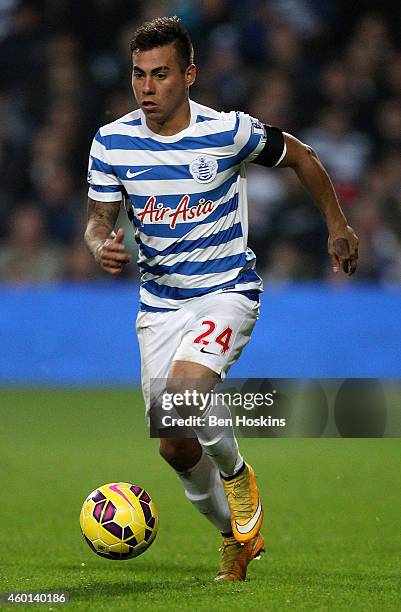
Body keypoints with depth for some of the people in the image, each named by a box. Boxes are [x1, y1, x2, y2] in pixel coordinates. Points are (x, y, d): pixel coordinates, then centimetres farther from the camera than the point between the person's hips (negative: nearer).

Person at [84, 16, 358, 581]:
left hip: (227, 290, -4)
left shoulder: (228, 132, -14)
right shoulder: (112, 143, -7)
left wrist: (338, 227, 11)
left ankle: (235, 473, -2)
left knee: (186, 385, -33)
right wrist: (102, 247, -22)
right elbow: (98, 219, 2)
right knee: (173, 446, 4)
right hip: (160, 303, 4)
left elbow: (302, 158, 4)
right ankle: (237, 533, 30)